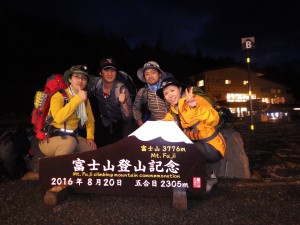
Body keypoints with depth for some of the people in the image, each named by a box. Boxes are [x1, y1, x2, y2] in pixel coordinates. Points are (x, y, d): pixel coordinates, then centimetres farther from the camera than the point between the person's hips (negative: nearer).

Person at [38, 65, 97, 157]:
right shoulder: (59, 96, -15)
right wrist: (78, 99, -33)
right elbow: (58, 118, -33)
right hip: (50, 139, -6)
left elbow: (90, 119, 12)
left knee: (92, 149, -6)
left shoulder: (85, 98, 5)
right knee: (70, 141, -34)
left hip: (72, 136, 6)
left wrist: (90, 137, -2)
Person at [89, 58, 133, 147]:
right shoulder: (97, 84, -16)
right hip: (102, 125, 3)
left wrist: (124, 102, -43)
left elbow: (128, 118, -28)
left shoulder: (121, 89, -25)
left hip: (118, 126, -2)